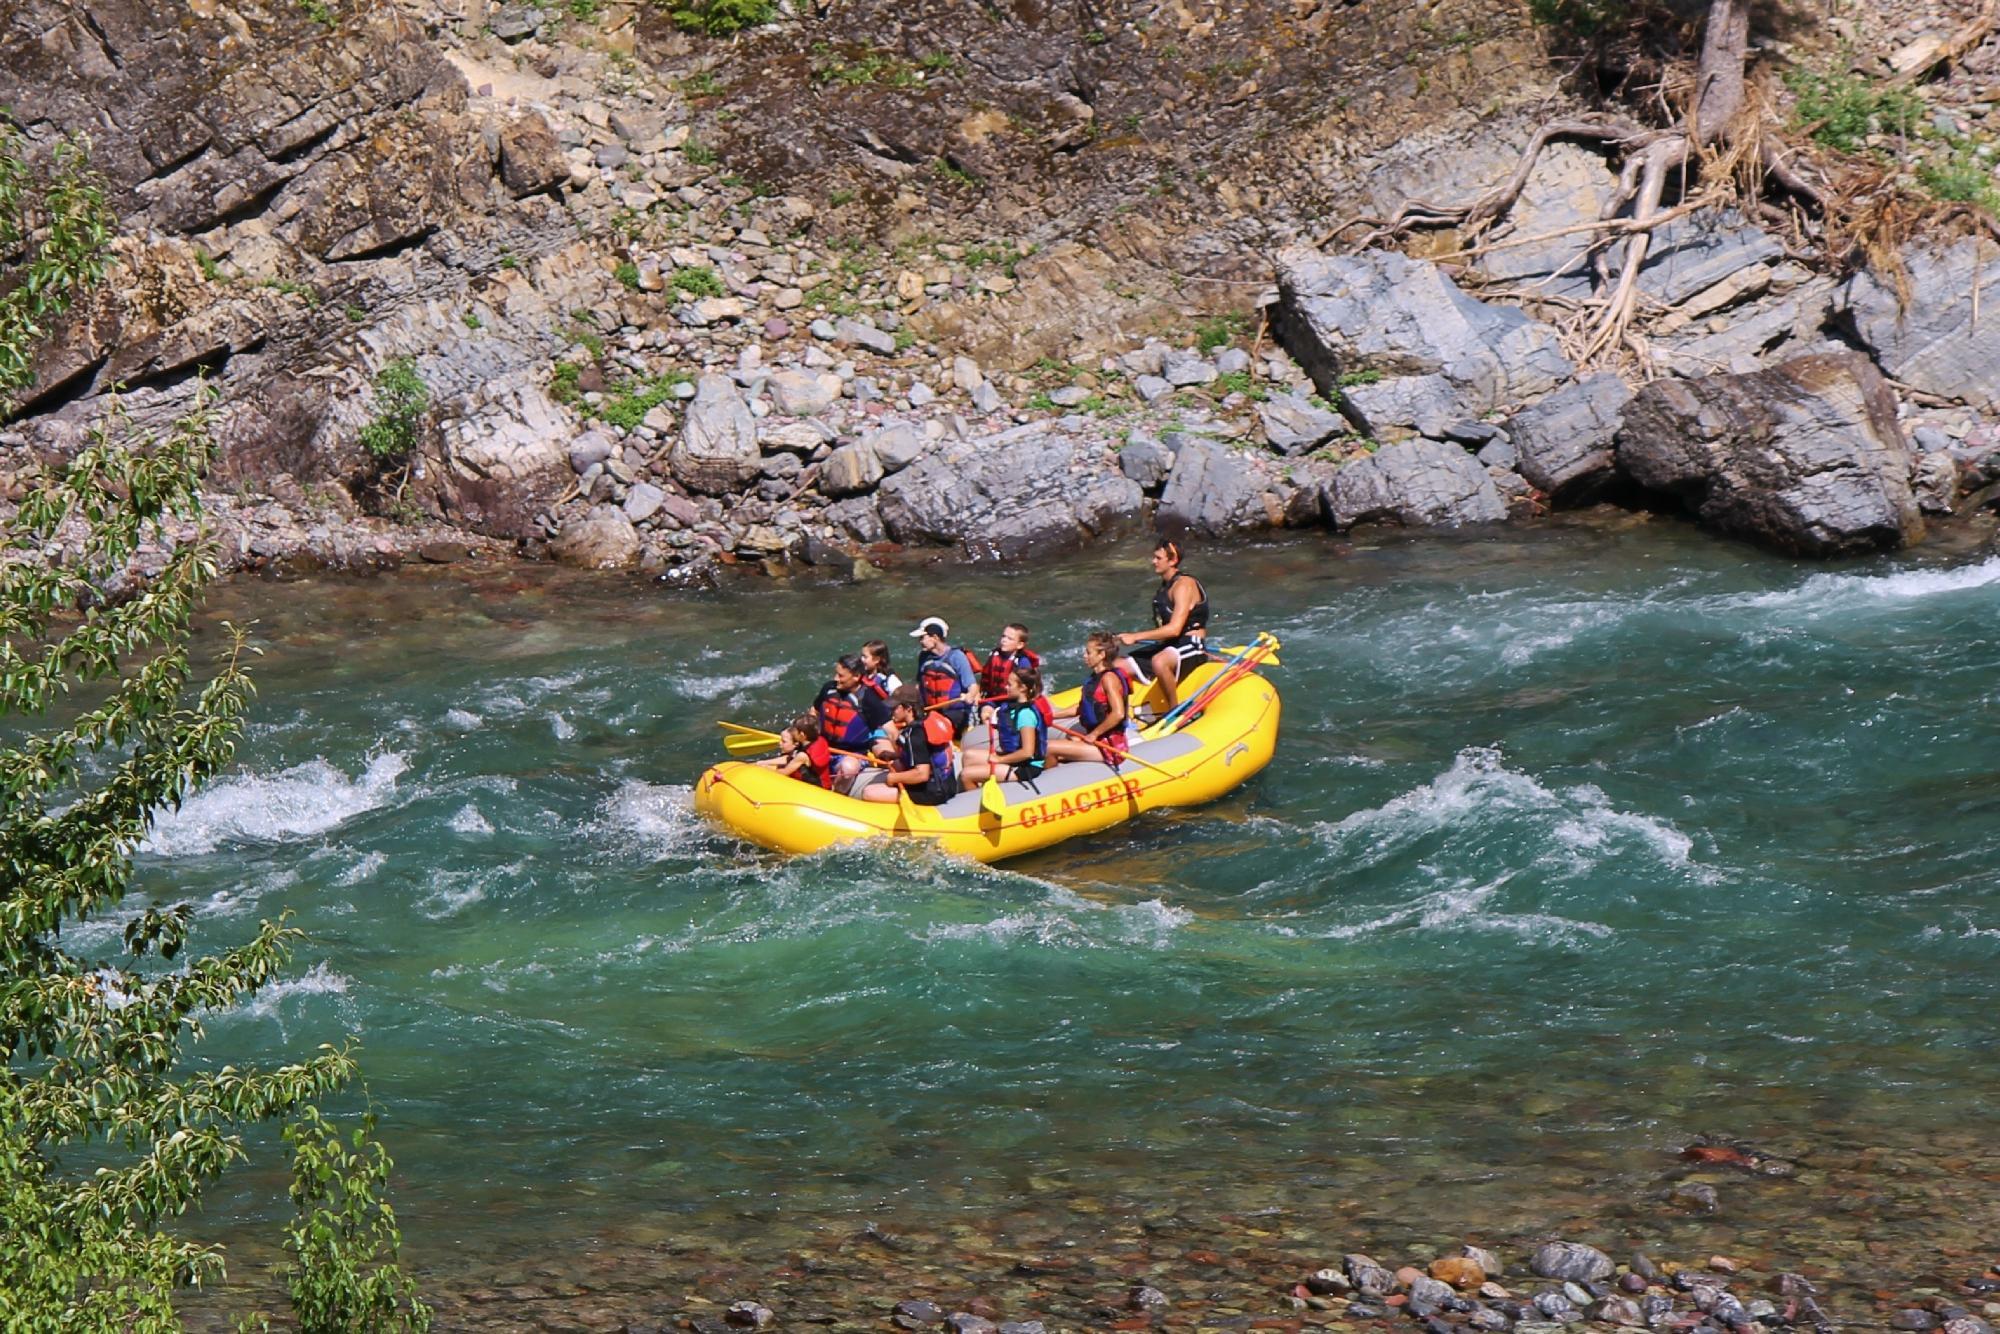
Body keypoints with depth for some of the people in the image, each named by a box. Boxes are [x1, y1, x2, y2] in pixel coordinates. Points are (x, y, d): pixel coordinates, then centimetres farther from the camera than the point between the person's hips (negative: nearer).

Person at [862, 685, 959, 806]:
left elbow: (922, 774, -26)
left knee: (868, 793, -18)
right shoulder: (930, 720, 9)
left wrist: (894, 777, -13)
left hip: (930, 793, -10)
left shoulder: (914, 733, -19)